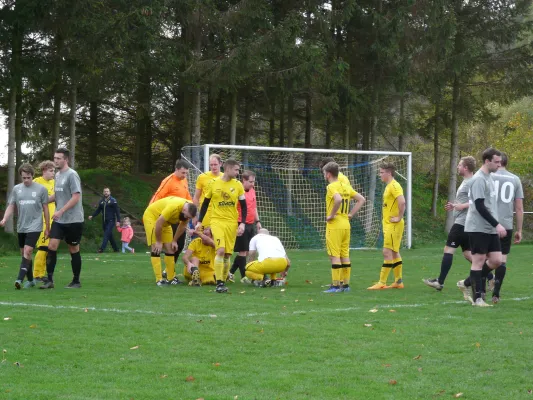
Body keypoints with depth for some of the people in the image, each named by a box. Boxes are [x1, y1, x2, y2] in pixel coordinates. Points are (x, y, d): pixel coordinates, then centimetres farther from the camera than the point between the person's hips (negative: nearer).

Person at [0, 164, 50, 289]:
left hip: (34, 226, -4)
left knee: (27, 251, -18)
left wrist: (47, 227, 7)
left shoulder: (41, 189, 0)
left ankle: (20, 279, -25)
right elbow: (11, 207, 9)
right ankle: (30, 280, 21)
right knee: (23, 253, 9)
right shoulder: (16, 189, 7)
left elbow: (45, 208, 5)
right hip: (21, 227, 4)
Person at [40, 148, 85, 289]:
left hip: (73, 220, -7)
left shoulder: (72, 175, -13)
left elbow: (76, 197, -18)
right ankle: (49, 280, -5)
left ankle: (76, 281, 15)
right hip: (59, 220, 7)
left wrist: (61, 211, -21)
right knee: (52, 246, -6)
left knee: (74, 249, 4)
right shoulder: (57, 175, 12)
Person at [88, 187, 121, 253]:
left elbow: (117, 211, -6)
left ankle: (102, 248, -25)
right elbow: (98, 210, 14)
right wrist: (92, 216, -1)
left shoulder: (113, 200, -4)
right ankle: (116, 248, 20)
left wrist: (118, 221, -12)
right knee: (109, 235, 10)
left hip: (111, 221, -6)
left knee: (107, 234, -16)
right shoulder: (101, 201, 11)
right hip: (104, 221, 6)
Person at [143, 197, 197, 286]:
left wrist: (174, 241, 4)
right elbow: (158, 223, -31)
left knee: (170, 249, 3)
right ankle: (159, 280, -18)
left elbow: (182, 225, 3)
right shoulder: (174, 207, -39)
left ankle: (171, 278, 10)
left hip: (165, 222, 8)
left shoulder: (189, 209, -15)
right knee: (156, 249, -14)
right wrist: (158, 241, -19)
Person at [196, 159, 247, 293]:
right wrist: (199, 221, 6)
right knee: (220, 250, -18)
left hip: (232, 223, 2)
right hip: (217, 221, -2)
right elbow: (205, 204, 8)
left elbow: (243, 206, 7)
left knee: (227, 254, 3)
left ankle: (223, 281, 15)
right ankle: (219, 283, -15)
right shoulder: (214, 184, -1)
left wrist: (242, 223, -3)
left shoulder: (238, 185, 3)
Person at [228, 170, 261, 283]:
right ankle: (244, 276, 4)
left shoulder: (252, 190, 12)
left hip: (251, 225, 8)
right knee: (243, 251, -3)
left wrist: (257, 221, 20)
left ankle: (231, 272, 21)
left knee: (246, 251, 11)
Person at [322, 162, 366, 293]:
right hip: (346, 225, 8)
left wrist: (332, 215, -20)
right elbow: (361, 199, 14)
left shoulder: (332, 187, -12)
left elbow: (338, 200, -32)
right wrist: (350, 214, 11)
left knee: (334, 256, -5)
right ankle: (346, 284, 14)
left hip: (334, 225, -8)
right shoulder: (346, 187, 12)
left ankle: (335, 285, -6)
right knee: (345, 256, 11)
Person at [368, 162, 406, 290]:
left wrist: (399, 217, -22)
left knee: (387, 252, -10)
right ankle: (398, 282, 17)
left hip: (393, 225, -10)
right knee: (394, 252, 12)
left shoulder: (394, 186, -16)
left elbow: (402, 202, -30)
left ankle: (382, 283, -10)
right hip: (388, 224, 10)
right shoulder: (389, 186, 15)